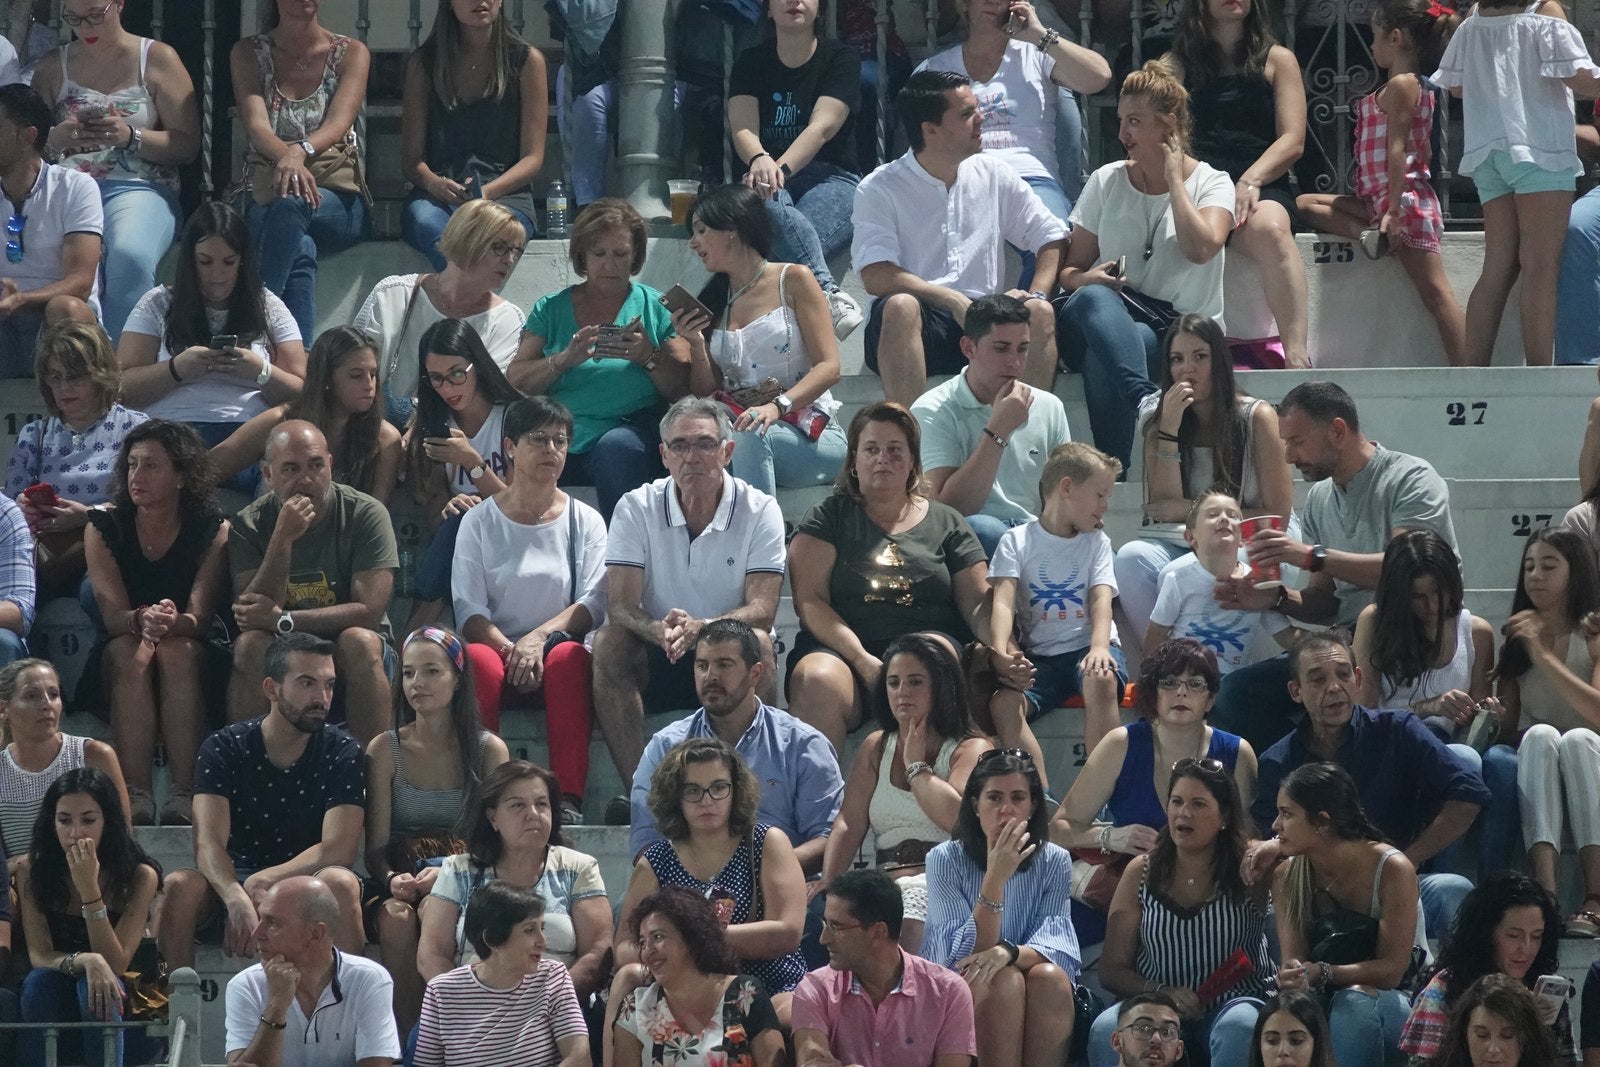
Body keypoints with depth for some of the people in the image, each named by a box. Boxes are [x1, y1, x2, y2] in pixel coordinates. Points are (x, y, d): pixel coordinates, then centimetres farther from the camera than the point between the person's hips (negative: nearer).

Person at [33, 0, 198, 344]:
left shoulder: (157, 58, 10)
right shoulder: (54, 65, 19)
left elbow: (188, 145, 4)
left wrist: (131, 137, -12)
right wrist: (55, 139, -9)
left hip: (138, 187, -2)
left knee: (130, 256, -38)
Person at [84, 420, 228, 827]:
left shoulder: (212, 530, -6)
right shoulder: (104, 528, -2)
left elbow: (200, 618, -16)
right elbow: (112, 614, -14)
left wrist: (172, 623, -42)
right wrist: (142, 620, -39)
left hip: (193, 660, -1)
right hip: (117, 666, 1)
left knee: (178, 651, -35)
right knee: (131, 651, -33)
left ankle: (184, 794, -48)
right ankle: (135, 794, -47)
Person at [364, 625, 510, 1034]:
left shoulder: (488, 750, 6)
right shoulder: (385, 750, 7)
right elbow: (376, 845, 4)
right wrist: (392, 879, -21)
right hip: (402, 877, 1)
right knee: (395, 916, -35)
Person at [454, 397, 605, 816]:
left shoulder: (584, 521, 12)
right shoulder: (479, 522, 10)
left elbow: (594, 602, 0)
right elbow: (468, 609, 1)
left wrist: (539, 638, -17)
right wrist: (510, 649, -18)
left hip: (557, 646, 0)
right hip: (497, 645, 0)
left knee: (567, 658, -36)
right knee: (478, 662, -35)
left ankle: (568, 798, -43)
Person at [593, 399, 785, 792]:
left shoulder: (759, 510, -4)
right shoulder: (636, 508, -2)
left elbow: (762, 610, -15)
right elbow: (620, 606, -11)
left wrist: (699, 627, -35)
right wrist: (661, 631, -35)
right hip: (655, 663, 1)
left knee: (755, 643, -33)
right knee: (609, 642, -28)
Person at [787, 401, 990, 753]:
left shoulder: (946, 523, 22)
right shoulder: (828, 518, 17)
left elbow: (978, 604, 15)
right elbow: (810, 600, 4)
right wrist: (862, 661, -13)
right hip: (840, 647, 0)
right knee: (816, 681, -37)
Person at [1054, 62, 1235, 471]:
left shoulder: (1212, 184, 6)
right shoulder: (1105, 182, 16)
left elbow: (1202, 248, -16)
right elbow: (1070, 268, 15)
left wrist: (1174, 178, -5)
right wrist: (1084, 279, -11)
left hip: (1182, 333, -3)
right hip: (1108, 317, 3)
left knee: (1101, 359, -38)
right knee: (1095, 298, -38)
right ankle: (1145, 402, -58)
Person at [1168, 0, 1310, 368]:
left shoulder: (1278, 60, 18)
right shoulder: (1177, 63, 22)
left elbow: (1292, 141, 8)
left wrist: (1251, 180, -11)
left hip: (1262, 186, 0)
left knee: (1270, 228, -38)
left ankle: (1296, 353, -46)